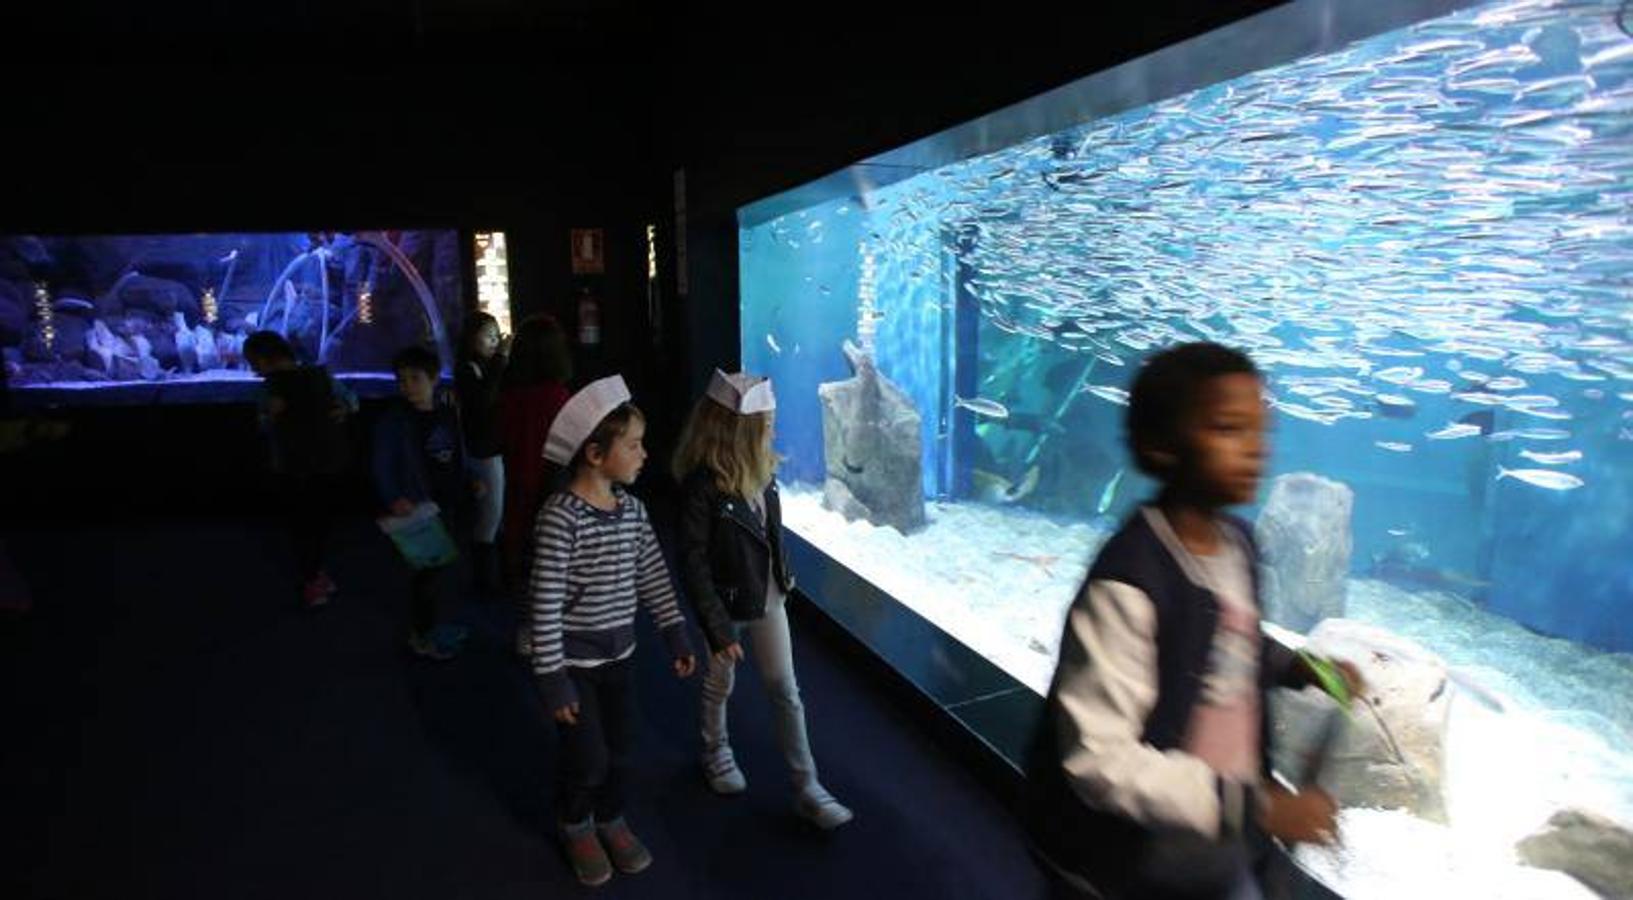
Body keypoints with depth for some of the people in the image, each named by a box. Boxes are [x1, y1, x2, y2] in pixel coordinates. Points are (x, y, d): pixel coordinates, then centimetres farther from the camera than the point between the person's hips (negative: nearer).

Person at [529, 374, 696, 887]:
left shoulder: (631, 509, -3)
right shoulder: (560, 517, -24)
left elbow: (653, 576, 6)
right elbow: (545, 605, -22)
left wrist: (676, 635, 7)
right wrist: (552, 678, -19)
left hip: (620, 654, 6)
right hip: (574, 661, -6)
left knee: (619, 749, 17)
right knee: (588, 758, 6)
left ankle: (610, 820, 43)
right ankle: (576, 826, 37)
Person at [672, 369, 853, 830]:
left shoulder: (761, 469, -7)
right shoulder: (702, 485, -26)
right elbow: (693, 562, -23)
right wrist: (718, 628, -21)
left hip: (768, 599, 5)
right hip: (727, 604, -5)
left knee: (785, 691, 10)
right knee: (720, 685, 19)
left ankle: (807, 789, 20)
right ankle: (716, 752, 48)